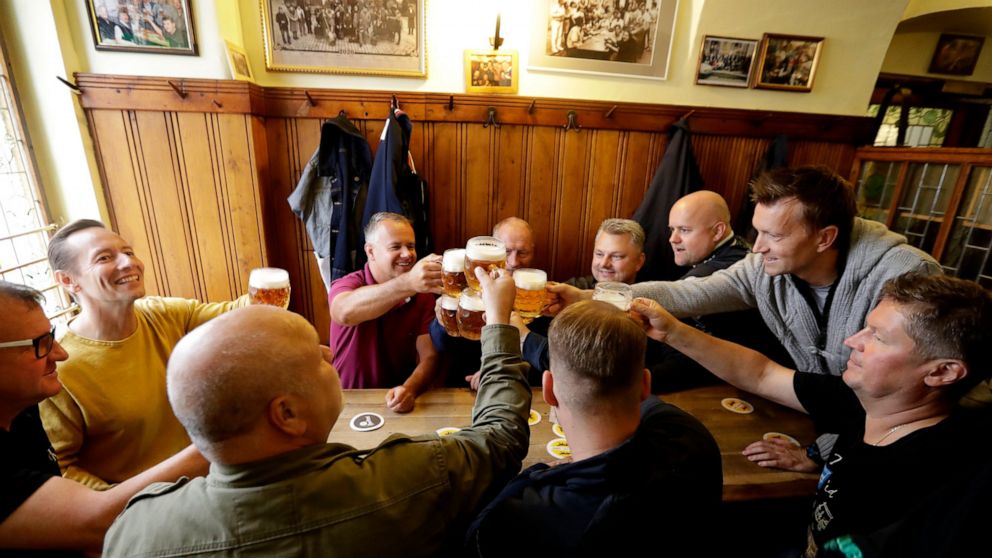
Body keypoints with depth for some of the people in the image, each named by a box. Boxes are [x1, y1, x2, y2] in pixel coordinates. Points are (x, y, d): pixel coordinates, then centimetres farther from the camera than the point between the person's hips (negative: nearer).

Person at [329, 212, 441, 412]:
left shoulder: (423, 295, -1)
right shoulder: (347, 285, -9)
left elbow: (429, 357, -7)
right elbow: (345, 313, -32)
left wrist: (409, 389, -28)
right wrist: (408, 283, -46)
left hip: (397, 404, 2)